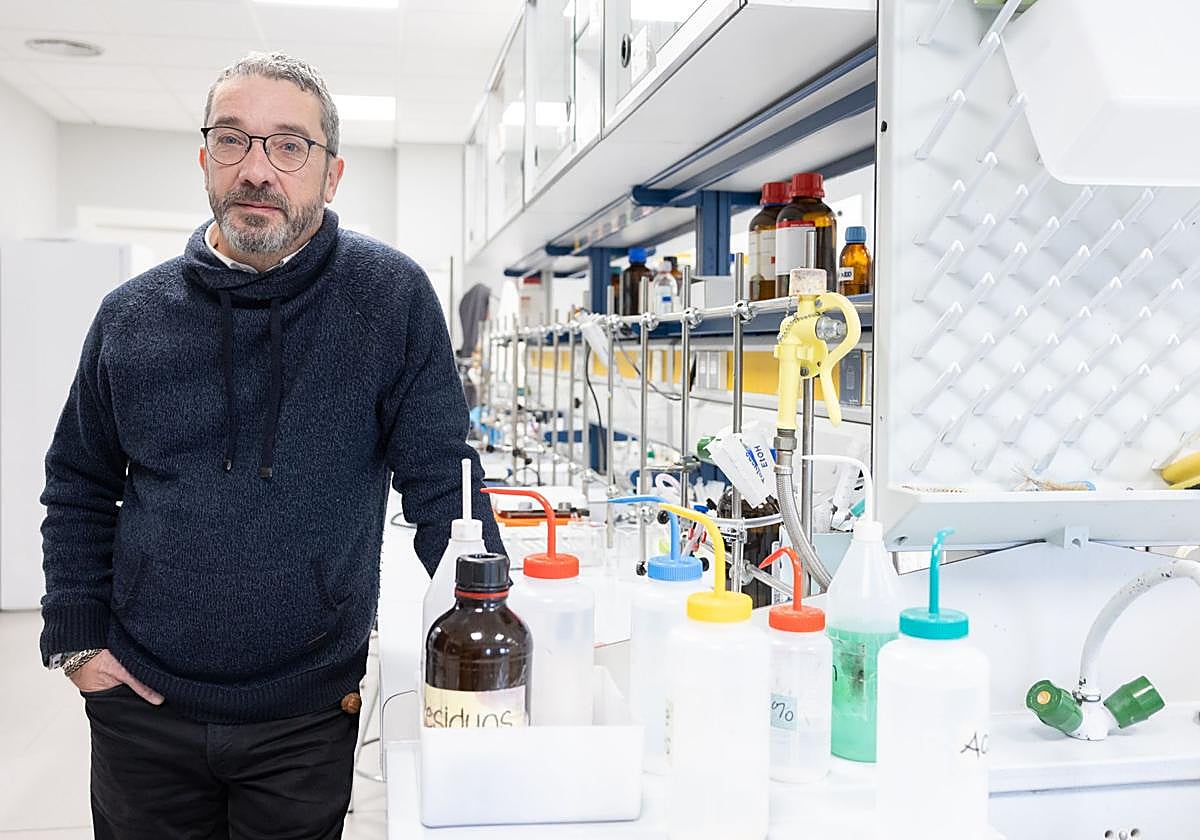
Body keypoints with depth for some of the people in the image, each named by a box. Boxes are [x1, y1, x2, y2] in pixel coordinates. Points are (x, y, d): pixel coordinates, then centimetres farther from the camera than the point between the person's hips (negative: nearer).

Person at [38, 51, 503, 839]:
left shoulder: (391, 297, -9)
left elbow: (443, 483, -8)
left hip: (310, 715, -2)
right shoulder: (130, 317, 0)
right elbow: (77, 489, 11)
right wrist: (76, 636, 4)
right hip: (143, 705, 3)